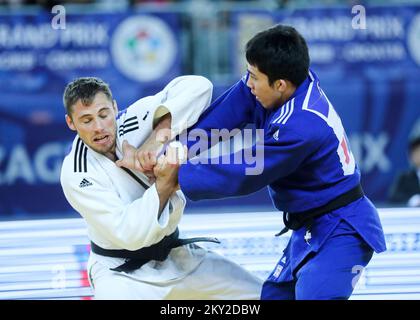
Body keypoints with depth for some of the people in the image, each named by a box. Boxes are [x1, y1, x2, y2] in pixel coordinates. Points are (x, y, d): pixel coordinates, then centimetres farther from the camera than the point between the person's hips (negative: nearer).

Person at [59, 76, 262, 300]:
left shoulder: (133, 122, -13)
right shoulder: (76, 174, -22)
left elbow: (197, 87, -19)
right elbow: (129, 233, -28)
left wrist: (160, 131, -28)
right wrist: (165, 183, -34)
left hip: (176, 255, 5)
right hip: (122, 271, -5)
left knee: (257, 295, 7)